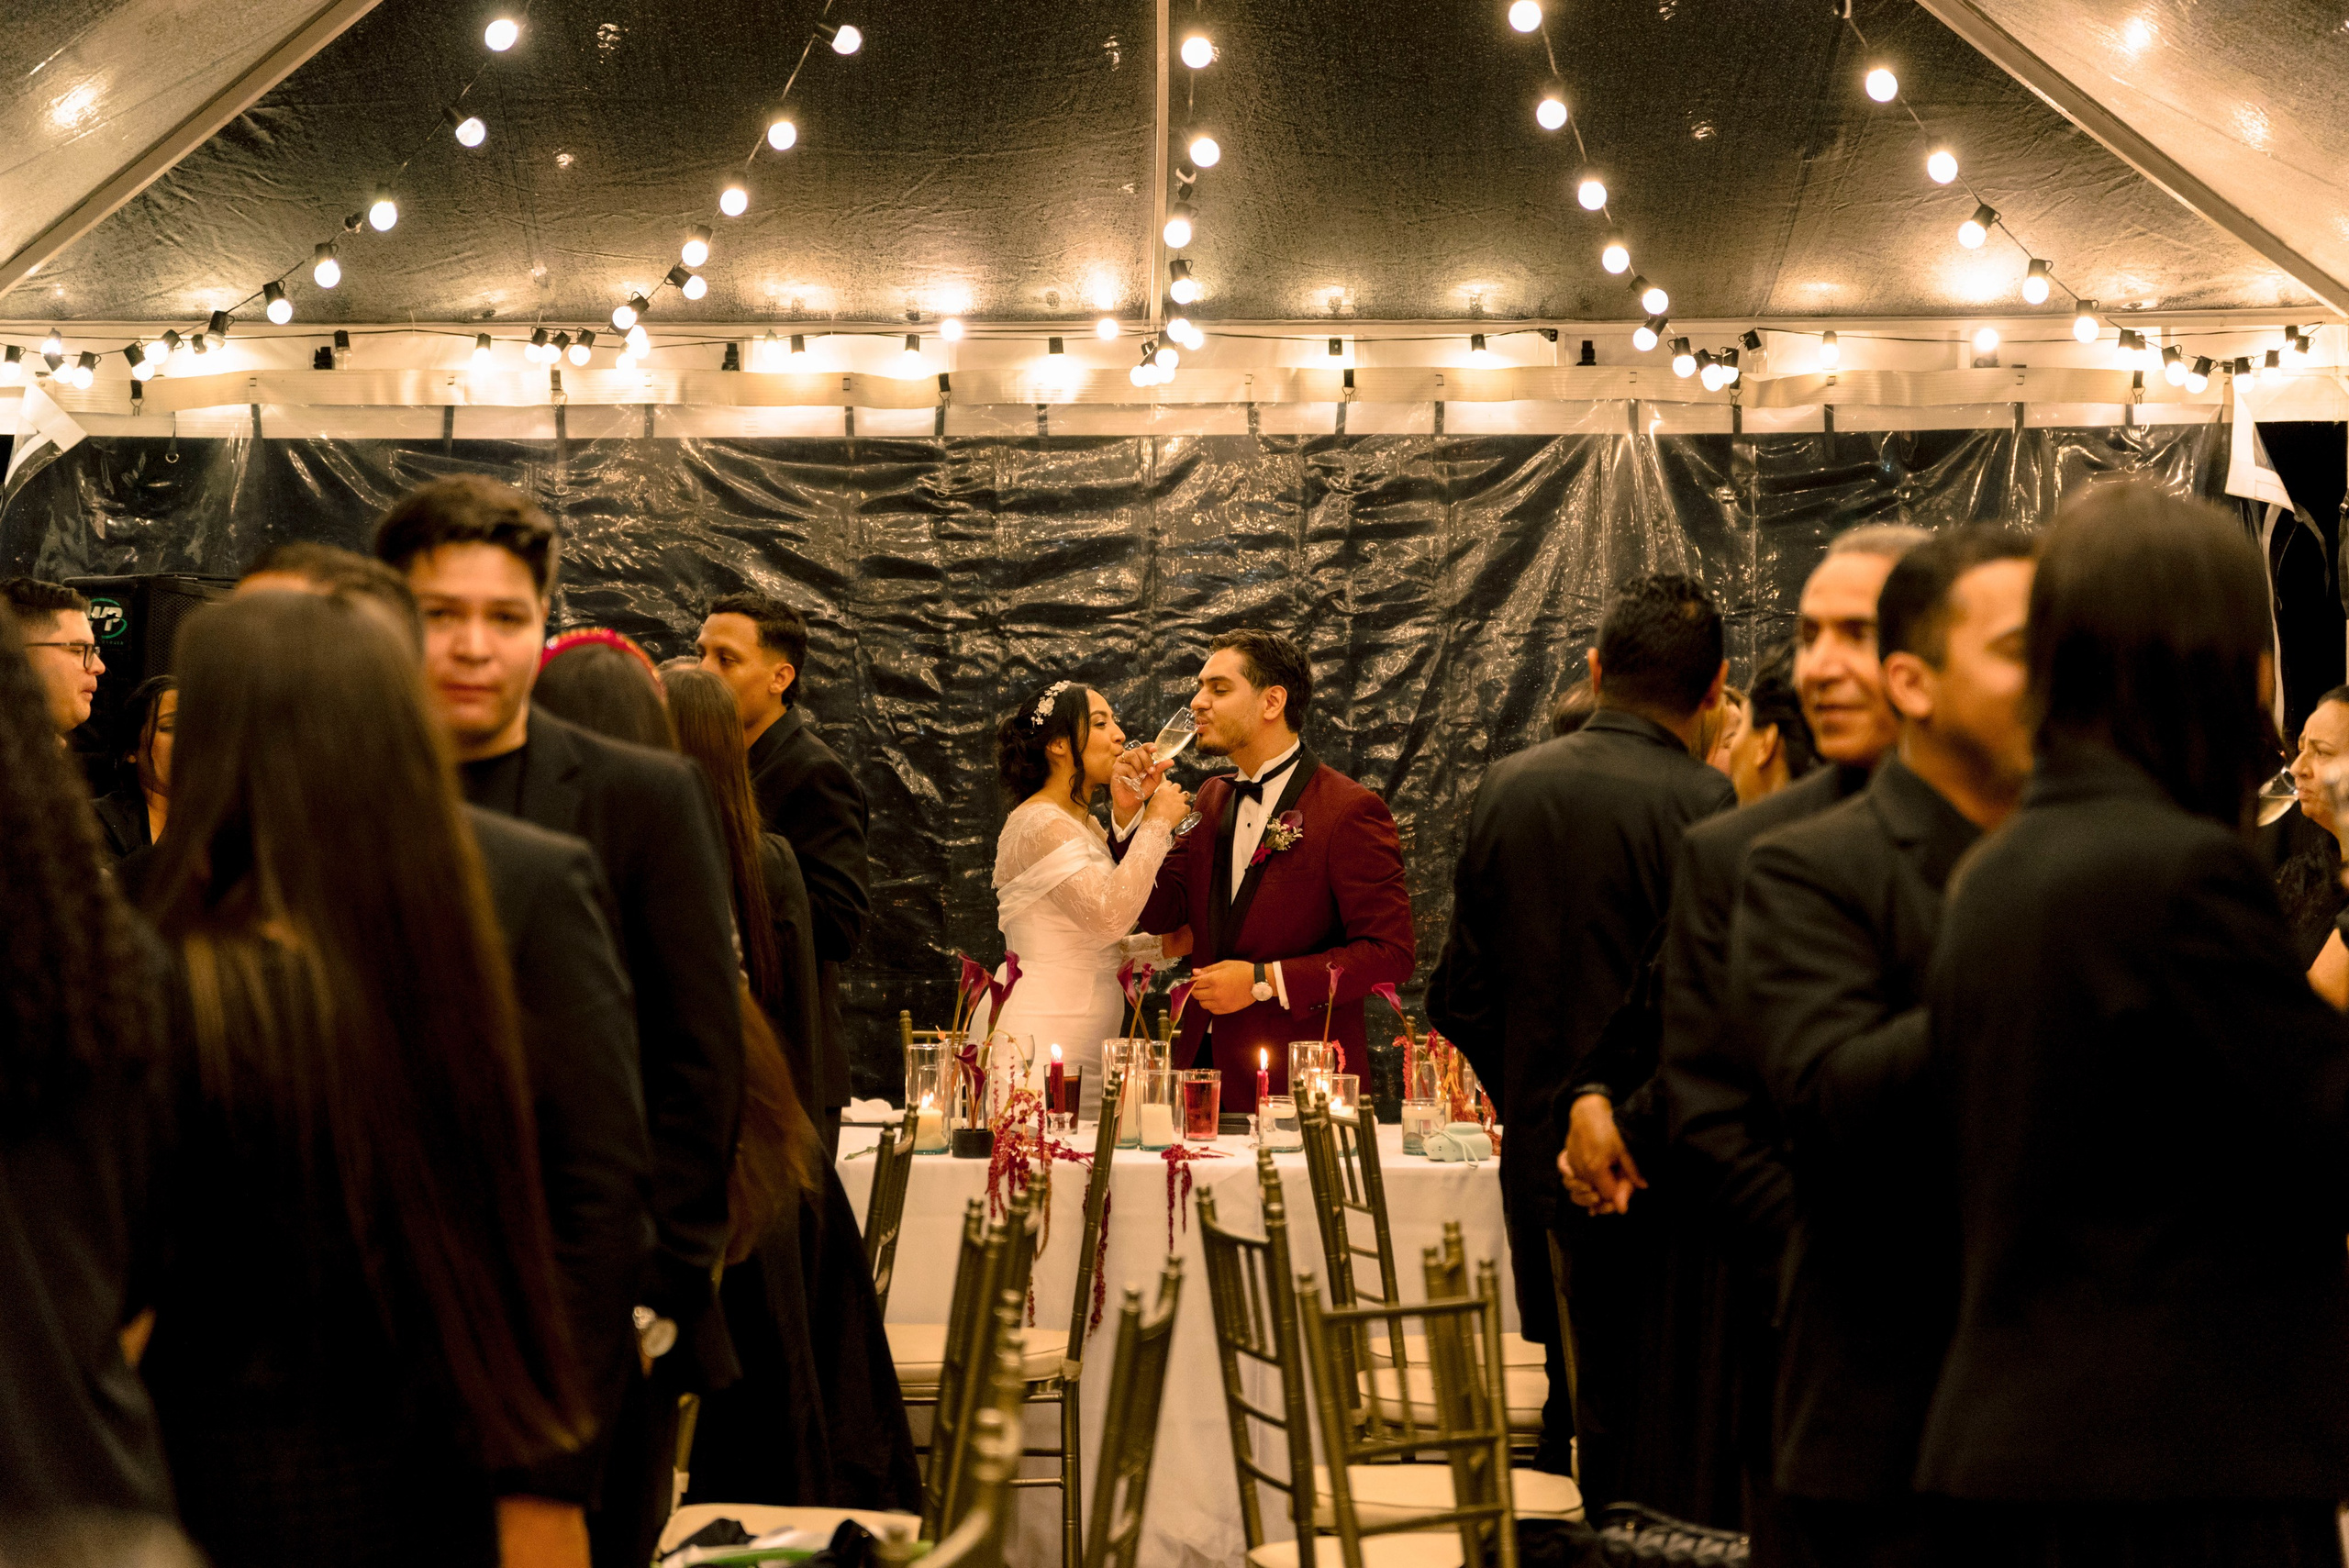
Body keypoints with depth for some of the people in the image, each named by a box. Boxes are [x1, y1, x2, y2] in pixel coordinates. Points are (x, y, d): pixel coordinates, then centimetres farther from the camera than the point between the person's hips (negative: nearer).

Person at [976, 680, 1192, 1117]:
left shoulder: (1086, 826, 19)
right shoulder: (1040, 823, -12)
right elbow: (1108, 915, -23)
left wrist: (1159, 947, 7)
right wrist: (1156, 825, -16)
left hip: (1083, 1045, 10)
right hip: (1040, 1036, -9)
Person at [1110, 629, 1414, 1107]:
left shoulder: (1350, 811, -13)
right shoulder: (1213, 798, 11)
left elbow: (1392, 954, -16)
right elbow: (1162, 915, 11)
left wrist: (1264, 981, -19)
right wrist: (1130, 812, -1)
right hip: (1207, 1062, 6)